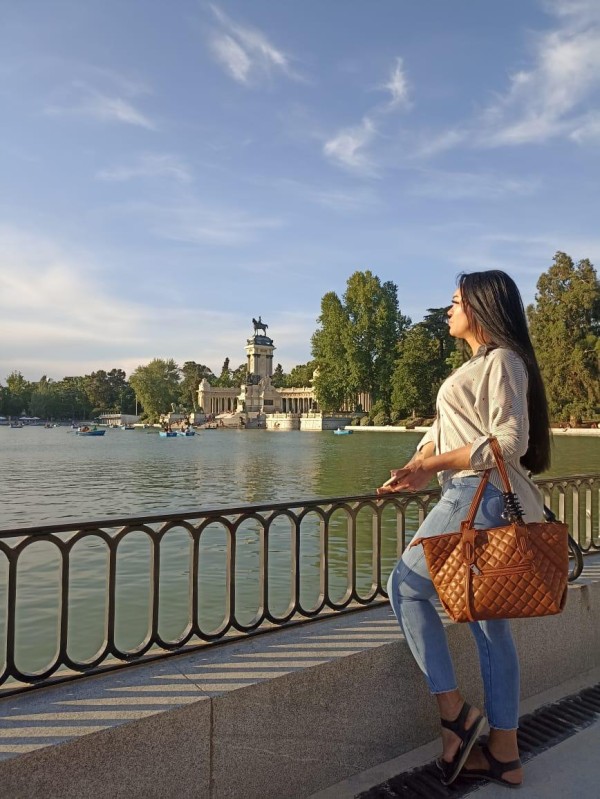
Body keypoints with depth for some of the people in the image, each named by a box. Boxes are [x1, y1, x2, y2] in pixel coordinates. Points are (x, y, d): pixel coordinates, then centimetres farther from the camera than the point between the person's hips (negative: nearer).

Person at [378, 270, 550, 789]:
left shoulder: (501, 361, -8)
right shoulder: (481, 363, 21)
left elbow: (509, 441, -18)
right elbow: (446, 433, 16)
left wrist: (432, 464, -19)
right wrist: (416, 470, 1)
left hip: (481, 497, -10)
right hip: (474, 497, 10)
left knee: (407, 586, -2)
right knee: (488, 623, 12)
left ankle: (455, 711, 5)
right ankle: (504, 755, 22)